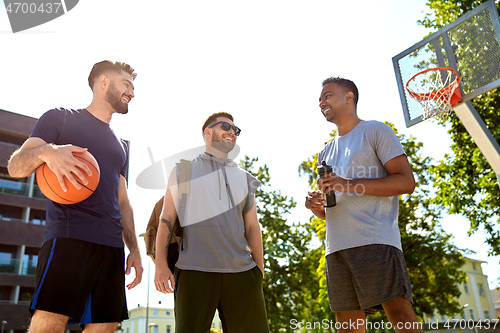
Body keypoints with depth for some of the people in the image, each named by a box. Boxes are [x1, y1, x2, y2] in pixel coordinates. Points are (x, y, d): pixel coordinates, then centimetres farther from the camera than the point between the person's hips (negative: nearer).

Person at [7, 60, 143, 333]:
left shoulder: (121, 147, 26)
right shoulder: (59, 119, 10)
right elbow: (15, 167, 1)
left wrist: (134, 249, 15)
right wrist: (46, 151, -22)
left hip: (112, 246, 6)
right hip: (69, 237, -5)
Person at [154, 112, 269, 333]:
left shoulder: (244, 179, 20)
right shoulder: (184, 171, 12)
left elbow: (252, 227, 17)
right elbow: (166, 220, 5)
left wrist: (260, 272, 10)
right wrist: (161, 264, -6)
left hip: (242, 272, 3)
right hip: (194, 271, -2)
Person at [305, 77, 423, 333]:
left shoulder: (375, 131, 8)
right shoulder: (325, 153, 26)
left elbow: (406, 182, -3)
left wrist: (349, 184, -12)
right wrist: (315, 206, 3)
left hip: (375, 241, -6)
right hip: (336, 248, 6)